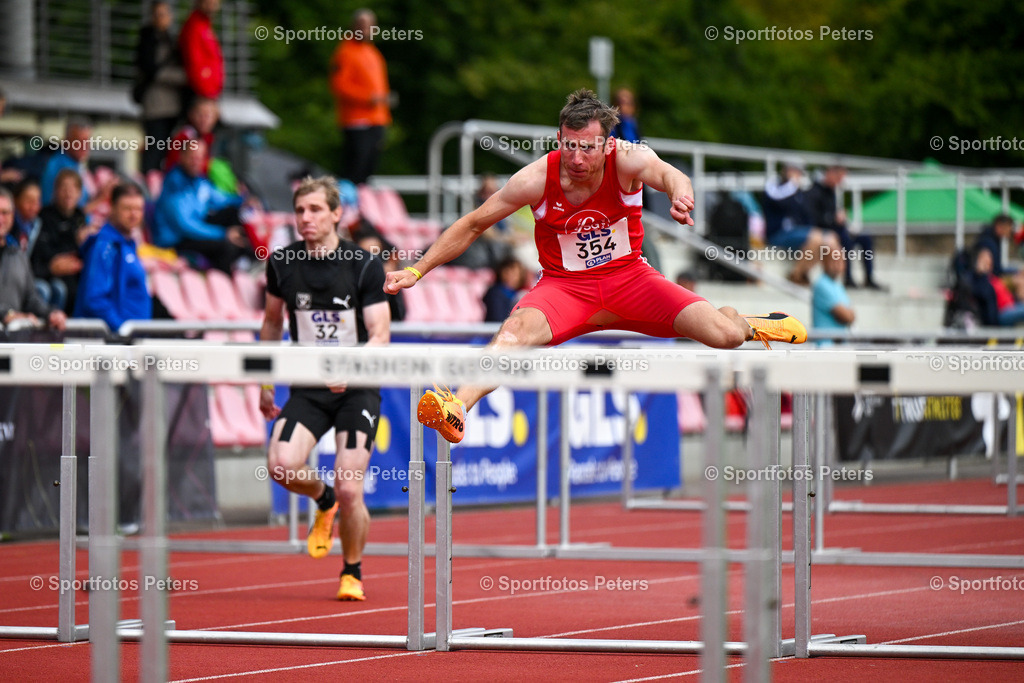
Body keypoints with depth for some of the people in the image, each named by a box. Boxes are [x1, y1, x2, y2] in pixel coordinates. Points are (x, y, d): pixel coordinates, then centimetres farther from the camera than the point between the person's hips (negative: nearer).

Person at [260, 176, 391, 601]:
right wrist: (265, 383, 19)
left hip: (357, 389, -3)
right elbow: (272, 321, 19)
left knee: (349, 490, -12)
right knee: (282, 465, -22)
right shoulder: (282, 264, 2)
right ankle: (323, 501, 14)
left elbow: (380, 336, -10)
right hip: (307, 388, 3)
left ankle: (352, 573, 15)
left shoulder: (365, 266, -7)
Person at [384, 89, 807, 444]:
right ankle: (457, 407, -53)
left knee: (724, 336, -14)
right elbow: (473, 225, -6)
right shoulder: (537, 179, -16)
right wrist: (415, 271, -10)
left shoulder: (628, 161, -18)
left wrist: (680, 192, -67)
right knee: (517, 330, -36)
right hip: (563, 286, -1)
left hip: (629, 277, 1)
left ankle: (747, 322, 25)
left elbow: (667, 175, -41)